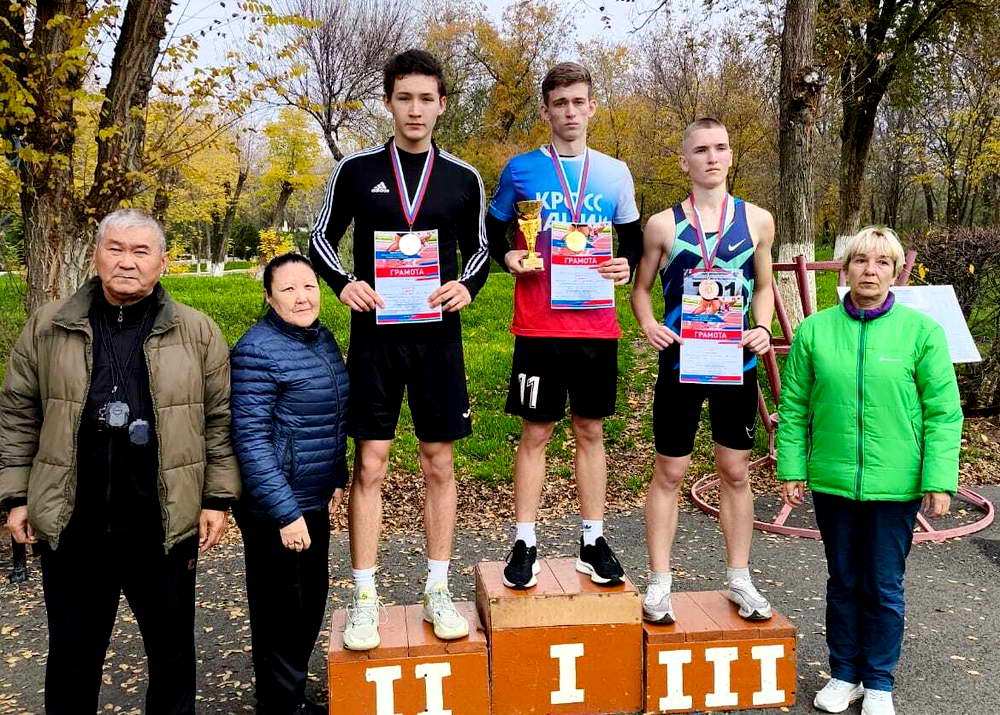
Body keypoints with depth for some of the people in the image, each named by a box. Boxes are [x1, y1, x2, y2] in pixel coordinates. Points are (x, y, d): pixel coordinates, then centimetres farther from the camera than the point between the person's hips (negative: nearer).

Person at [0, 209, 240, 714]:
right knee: (73, 653, 17)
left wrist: (218, 499, -2)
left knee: (173, 648, 14)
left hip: (164, 526, -1)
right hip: (70, 525, 1)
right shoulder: (47, 327, 3)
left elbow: (220, 420, 1)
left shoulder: (197, 332, -1)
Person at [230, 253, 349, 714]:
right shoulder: (258, 351, -19)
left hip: (313, 500, 8)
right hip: (276, 508, -8)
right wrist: (286, 513, -23)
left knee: (312, 601, 19)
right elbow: (250, 440, -22)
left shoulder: (322, 338, 6)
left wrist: (336, 479, 16)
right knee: (282, 610, 6)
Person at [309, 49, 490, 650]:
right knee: (370, 465, 1)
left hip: (438, 337, 1)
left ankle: (438, 592, 19)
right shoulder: (356, 170, 2)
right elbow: (322, 240, 8)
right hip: (375, 336, -1)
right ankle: (365, 600, 13)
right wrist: (344, 284, -11)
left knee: (440, 465, 6)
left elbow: (479, 250, 13)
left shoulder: (464, 178, 5)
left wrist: (468, 286, -8)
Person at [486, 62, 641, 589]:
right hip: (539, 324, -2)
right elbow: (492, 230, 11)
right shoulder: (521, 169, 3)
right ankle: (524, 543, 14)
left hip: (597, 324, 2)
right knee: (535, 432, 2)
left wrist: (626, 266, -6)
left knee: (590, 430, 10)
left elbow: (634, 240, 16)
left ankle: (592, 542, 20)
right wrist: (506, 256, -10)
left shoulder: (615, 174, 8)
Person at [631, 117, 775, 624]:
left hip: (737, 361, 2)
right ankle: (659, 583, 17)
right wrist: (647, 324, -13)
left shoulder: (757, 219, 4)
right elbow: (640, 288, 7)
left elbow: (763, 286, 13)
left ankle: (739, 578, 26)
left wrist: (762, 327, -5)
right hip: (681, 361, -2)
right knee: (669, 472, 5)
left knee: (735, 471, 11)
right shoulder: (663, 224, -1)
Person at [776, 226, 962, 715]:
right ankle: (845, 674, 31)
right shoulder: (813, 331, 0)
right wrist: (791, 469, 1)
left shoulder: (921, 332, -4)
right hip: (832, 481, 2)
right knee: (843, 582, 15)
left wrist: (939, 481, -8)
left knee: (884, 587, 10)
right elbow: (794, 407, 4)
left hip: (896, 485, -1)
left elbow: (943, 413, -3)